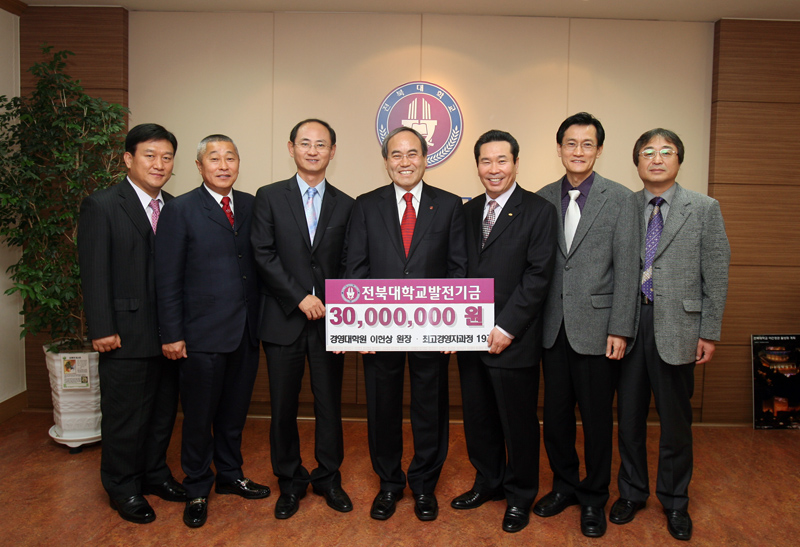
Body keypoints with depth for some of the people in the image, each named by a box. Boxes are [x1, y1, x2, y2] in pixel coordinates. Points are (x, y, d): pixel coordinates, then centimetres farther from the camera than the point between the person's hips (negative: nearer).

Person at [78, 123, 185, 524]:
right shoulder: (101, 206, -6)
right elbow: (94, 273, -9)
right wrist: (102, 330, -13)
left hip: (169, 332, 5)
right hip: (126, 335, -5)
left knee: (163, 410, 17)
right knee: (125, 414, 7)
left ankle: (155, 473, 36)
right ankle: (123, 487, 26)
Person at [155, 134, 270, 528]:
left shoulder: (251, 206, 7)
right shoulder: (180, 210, -5)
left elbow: (258, 263, 8)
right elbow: (168, 279, -6)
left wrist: (260, 319, 2)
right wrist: (172, 334, -9)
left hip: (246, 332, 4)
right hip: (203, 334, -4)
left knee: (234, 411, 18)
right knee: (199, 417, 9)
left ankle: (230, 476, 38)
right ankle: (197, 490, 29)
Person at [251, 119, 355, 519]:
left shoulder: (345, 205, 8)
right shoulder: (269, 197, 4)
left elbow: (348, 266, 5)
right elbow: (264, 256, -5)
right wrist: (300, 297, -12)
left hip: (328, 320, 1)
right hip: (284, 319, -1)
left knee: (330, 404, 9)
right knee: (283, 406, 8)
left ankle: (328, 478, 28)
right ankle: (290, 482, 26)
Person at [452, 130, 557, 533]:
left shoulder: (539, 211, -5)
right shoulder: (468, 211, 11)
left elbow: (538, 275, -12)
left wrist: (506, 327, -16)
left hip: (514, 340, -5)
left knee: (518, 422, 9)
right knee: (478, 417, 16)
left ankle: (520, 497, 29)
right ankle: (488, 482, 37)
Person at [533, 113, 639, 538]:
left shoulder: (619, 199, -2)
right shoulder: (543, 198, 7)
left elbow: (627, 268, -6)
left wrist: (620, 329, -10)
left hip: (596, 327, -3)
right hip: (553, 327, 3)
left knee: (596, 418, 8)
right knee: (556, 413, 13)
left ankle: (593, 498, 27)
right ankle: (564, 485, 34)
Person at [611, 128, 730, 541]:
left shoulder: (704, 209, 1)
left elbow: (716, 275, 0)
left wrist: (710, 332, -4)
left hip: (676, 326, -1)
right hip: (628, 323, 1)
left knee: (675, 420, 10)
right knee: (629, 415, 12)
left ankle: (675, 500, 31)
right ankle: (631, 491, 32)